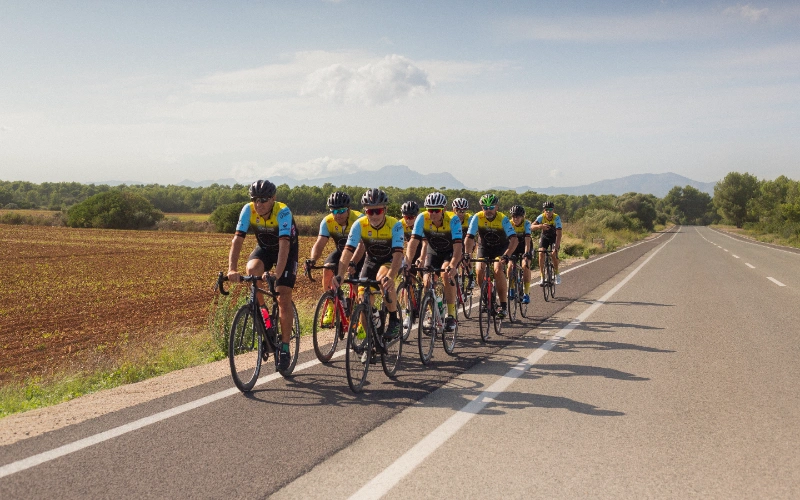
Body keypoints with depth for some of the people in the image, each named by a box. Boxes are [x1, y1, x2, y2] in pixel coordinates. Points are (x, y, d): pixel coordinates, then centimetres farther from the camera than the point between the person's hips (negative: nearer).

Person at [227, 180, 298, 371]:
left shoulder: (283, 212, -33)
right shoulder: (248, 210, -23)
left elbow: (284, 246, -42)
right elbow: (237, 240, -30)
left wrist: (277, 275, -54)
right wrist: (232, 269, -43)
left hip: (287, 250, -3)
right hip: (264, 247, 3)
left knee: (284, 298, -12)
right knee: (252, 270, -31)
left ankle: (285, 348, -3)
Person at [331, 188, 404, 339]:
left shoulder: (394, 225, -29)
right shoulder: (360, 225, -23)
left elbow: (398, 254, -39)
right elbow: (347, 251, -30)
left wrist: (390, 277, -56)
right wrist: (340, 275, -46)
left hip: (390, 260, -3)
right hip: (371, 260, 4)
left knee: (383, 279, -35)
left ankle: (394, 320, -20)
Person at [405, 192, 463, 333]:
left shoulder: (453, 220, -31)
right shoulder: (422, 218, -25)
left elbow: (457, 246, -40)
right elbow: (413, 242, -30)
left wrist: (453, 266, -56)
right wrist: (407, 262, -45)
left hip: (451, 252, -3)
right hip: (433, 252, 3)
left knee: (446, 274, -29)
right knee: (427, 281, -13)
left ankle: (451, 315, -20)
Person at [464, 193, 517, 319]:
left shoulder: (502, 219, -25)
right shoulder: (477, 218, -20)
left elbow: (514, 239, -33)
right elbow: (469, 237, -24)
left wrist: (506, 255, -48)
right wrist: (467, 254, -40)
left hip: (501, 248, -2)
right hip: (484, 247, 2)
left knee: (497, 270, -26)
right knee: (479, 270, -21)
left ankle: (504, 304, -16)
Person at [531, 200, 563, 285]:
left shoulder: (556, 218, -29)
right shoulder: (541, 217, -24)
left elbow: (559, 234, -35)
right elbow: (532, 227, -38)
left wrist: (556, 248, -44)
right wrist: (541, 226, -59)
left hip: (554, 237, -1)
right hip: (545, 236, 1)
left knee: (554, 254, -20)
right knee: (541, 253, -19)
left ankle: (557, 274, 4)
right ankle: (542, 277, -10)